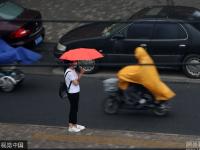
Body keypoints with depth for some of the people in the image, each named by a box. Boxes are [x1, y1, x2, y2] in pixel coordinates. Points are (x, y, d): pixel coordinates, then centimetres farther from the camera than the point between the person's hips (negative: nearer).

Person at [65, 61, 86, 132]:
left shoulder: (74, 70, 11)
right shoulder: (69, 72, -20)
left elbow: (77, 80, 10)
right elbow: (76, 83, -22)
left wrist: (80, 73, -6)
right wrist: (80, 74, -12)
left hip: (76, 92, 10)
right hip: (72, 93, -10)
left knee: (75, 109, 17)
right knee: (73, 109, -3)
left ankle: (74, 125, 27)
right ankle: (71, 127, 4)